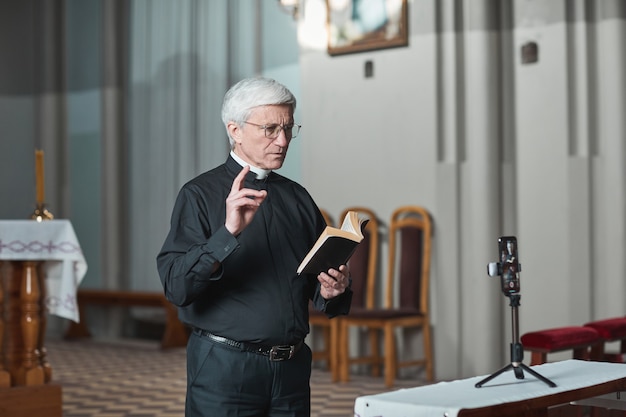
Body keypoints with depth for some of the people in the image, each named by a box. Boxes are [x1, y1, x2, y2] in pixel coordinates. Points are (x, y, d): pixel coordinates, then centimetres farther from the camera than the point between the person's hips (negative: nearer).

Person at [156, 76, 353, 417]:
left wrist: (331, 291, -6)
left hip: (292, 367, 5)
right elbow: (175, 287, -18)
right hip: (224, 365, -5)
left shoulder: (298, 198, 10)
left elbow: (317, 285, 17)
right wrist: (228, 232, -30)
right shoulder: (200, 195, -6)